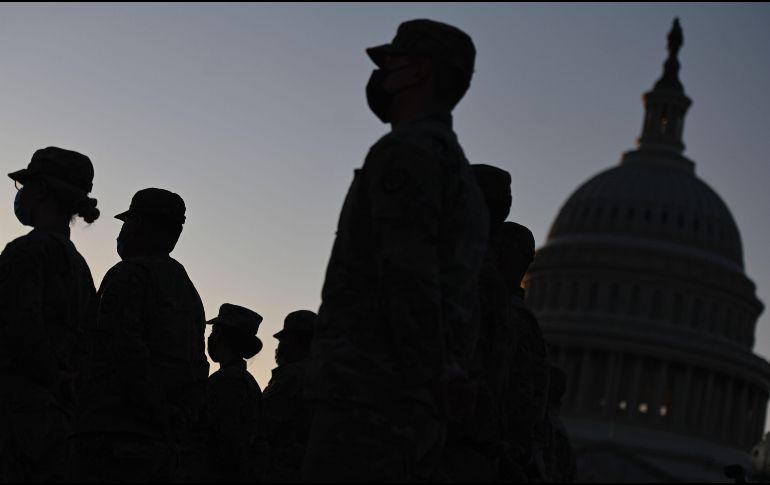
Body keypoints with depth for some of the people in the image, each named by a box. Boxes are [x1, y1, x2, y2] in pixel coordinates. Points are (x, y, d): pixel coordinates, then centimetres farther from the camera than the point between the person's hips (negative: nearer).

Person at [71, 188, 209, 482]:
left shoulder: (129, 274, -1)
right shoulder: (188, 291, 23)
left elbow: (126, 348, -15)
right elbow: (198, 373, 19)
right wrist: (175, 432, 11)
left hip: (114, 438, -8)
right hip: (165, 447, 8)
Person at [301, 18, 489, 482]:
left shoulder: (407, 150, -4)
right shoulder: (463, 172, 26)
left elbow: (410, 282, -15)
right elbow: (464, 305, 23)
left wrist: (429, 388, -17)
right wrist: (434, 407, 18)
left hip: (370, 401, -9)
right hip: (418, 410, 9)